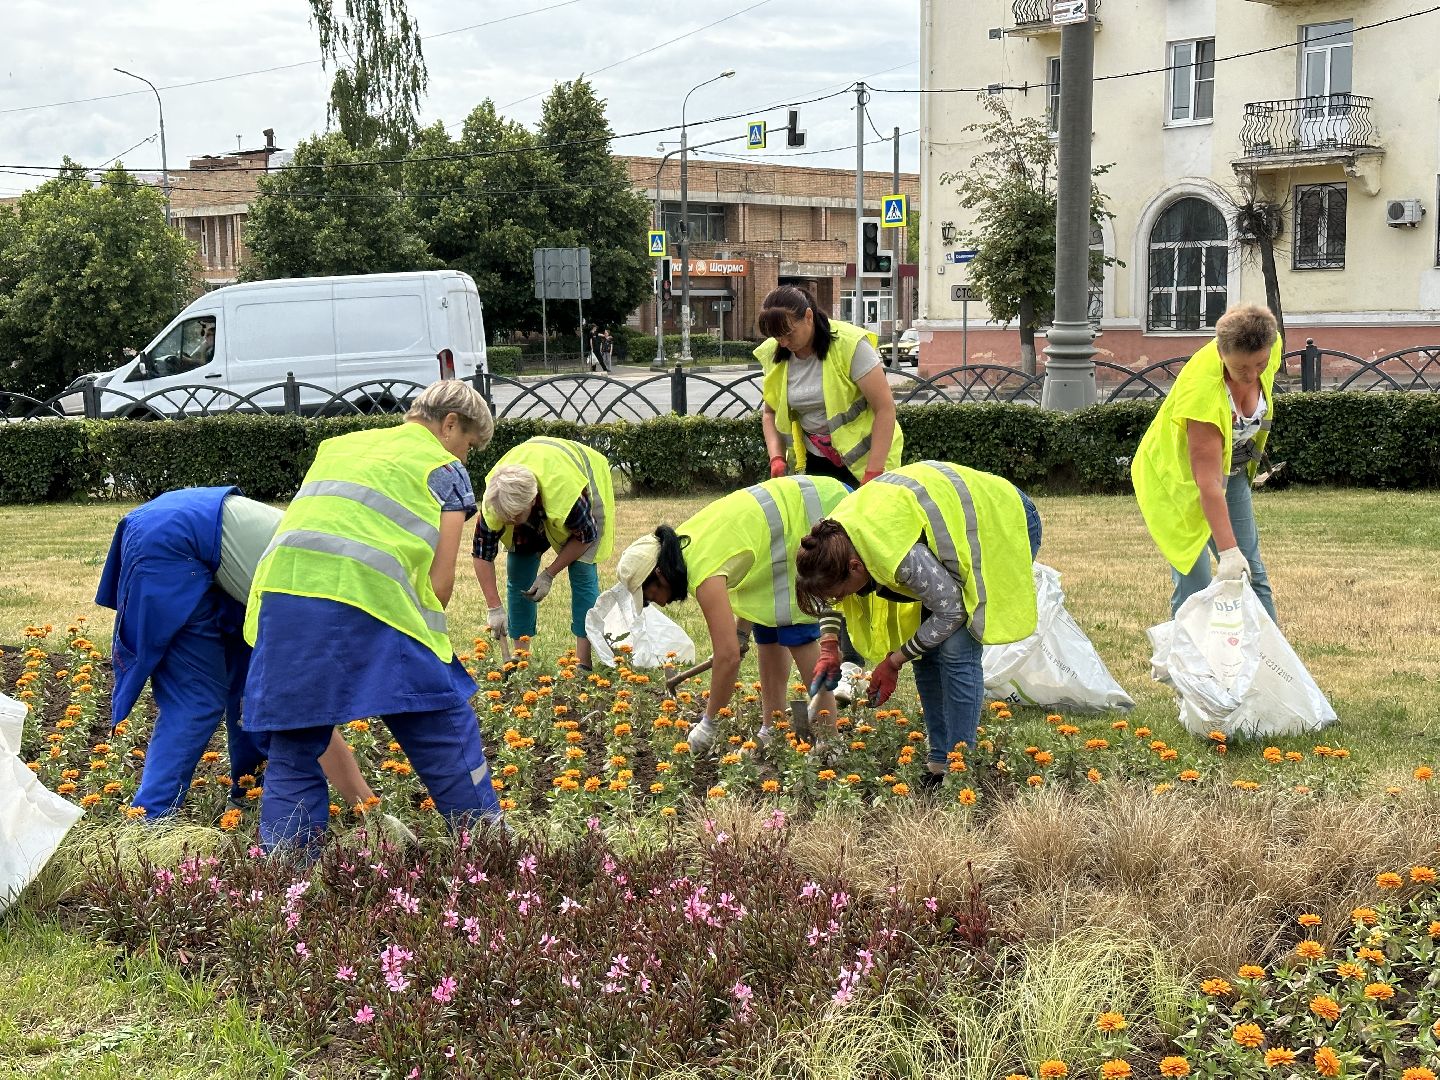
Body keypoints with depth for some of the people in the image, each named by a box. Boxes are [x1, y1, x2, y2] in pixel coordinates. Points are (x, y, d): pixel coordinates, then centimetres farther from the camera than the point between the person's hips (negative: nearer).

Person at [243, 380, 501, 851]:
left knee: (292, 747, 12)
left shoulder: (339, 444, 32)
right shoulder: (444, 468, 17)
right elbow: (440, 577, 7)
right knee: (444, 730, 6)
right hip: (368, 596, -5)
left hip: (281, 590, 5)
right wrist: (424, 633, 19)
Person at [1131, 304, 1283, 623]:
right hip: (1178, 475, -7)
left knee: (1252, 577, 7)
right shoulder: (1201, 390, -39)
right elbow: (1207, 482, -38)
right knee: (1194, 586, -12)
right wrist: (1228, 551, -41)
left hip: (1233, 470, 7)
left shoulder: (1269, 347, -20)